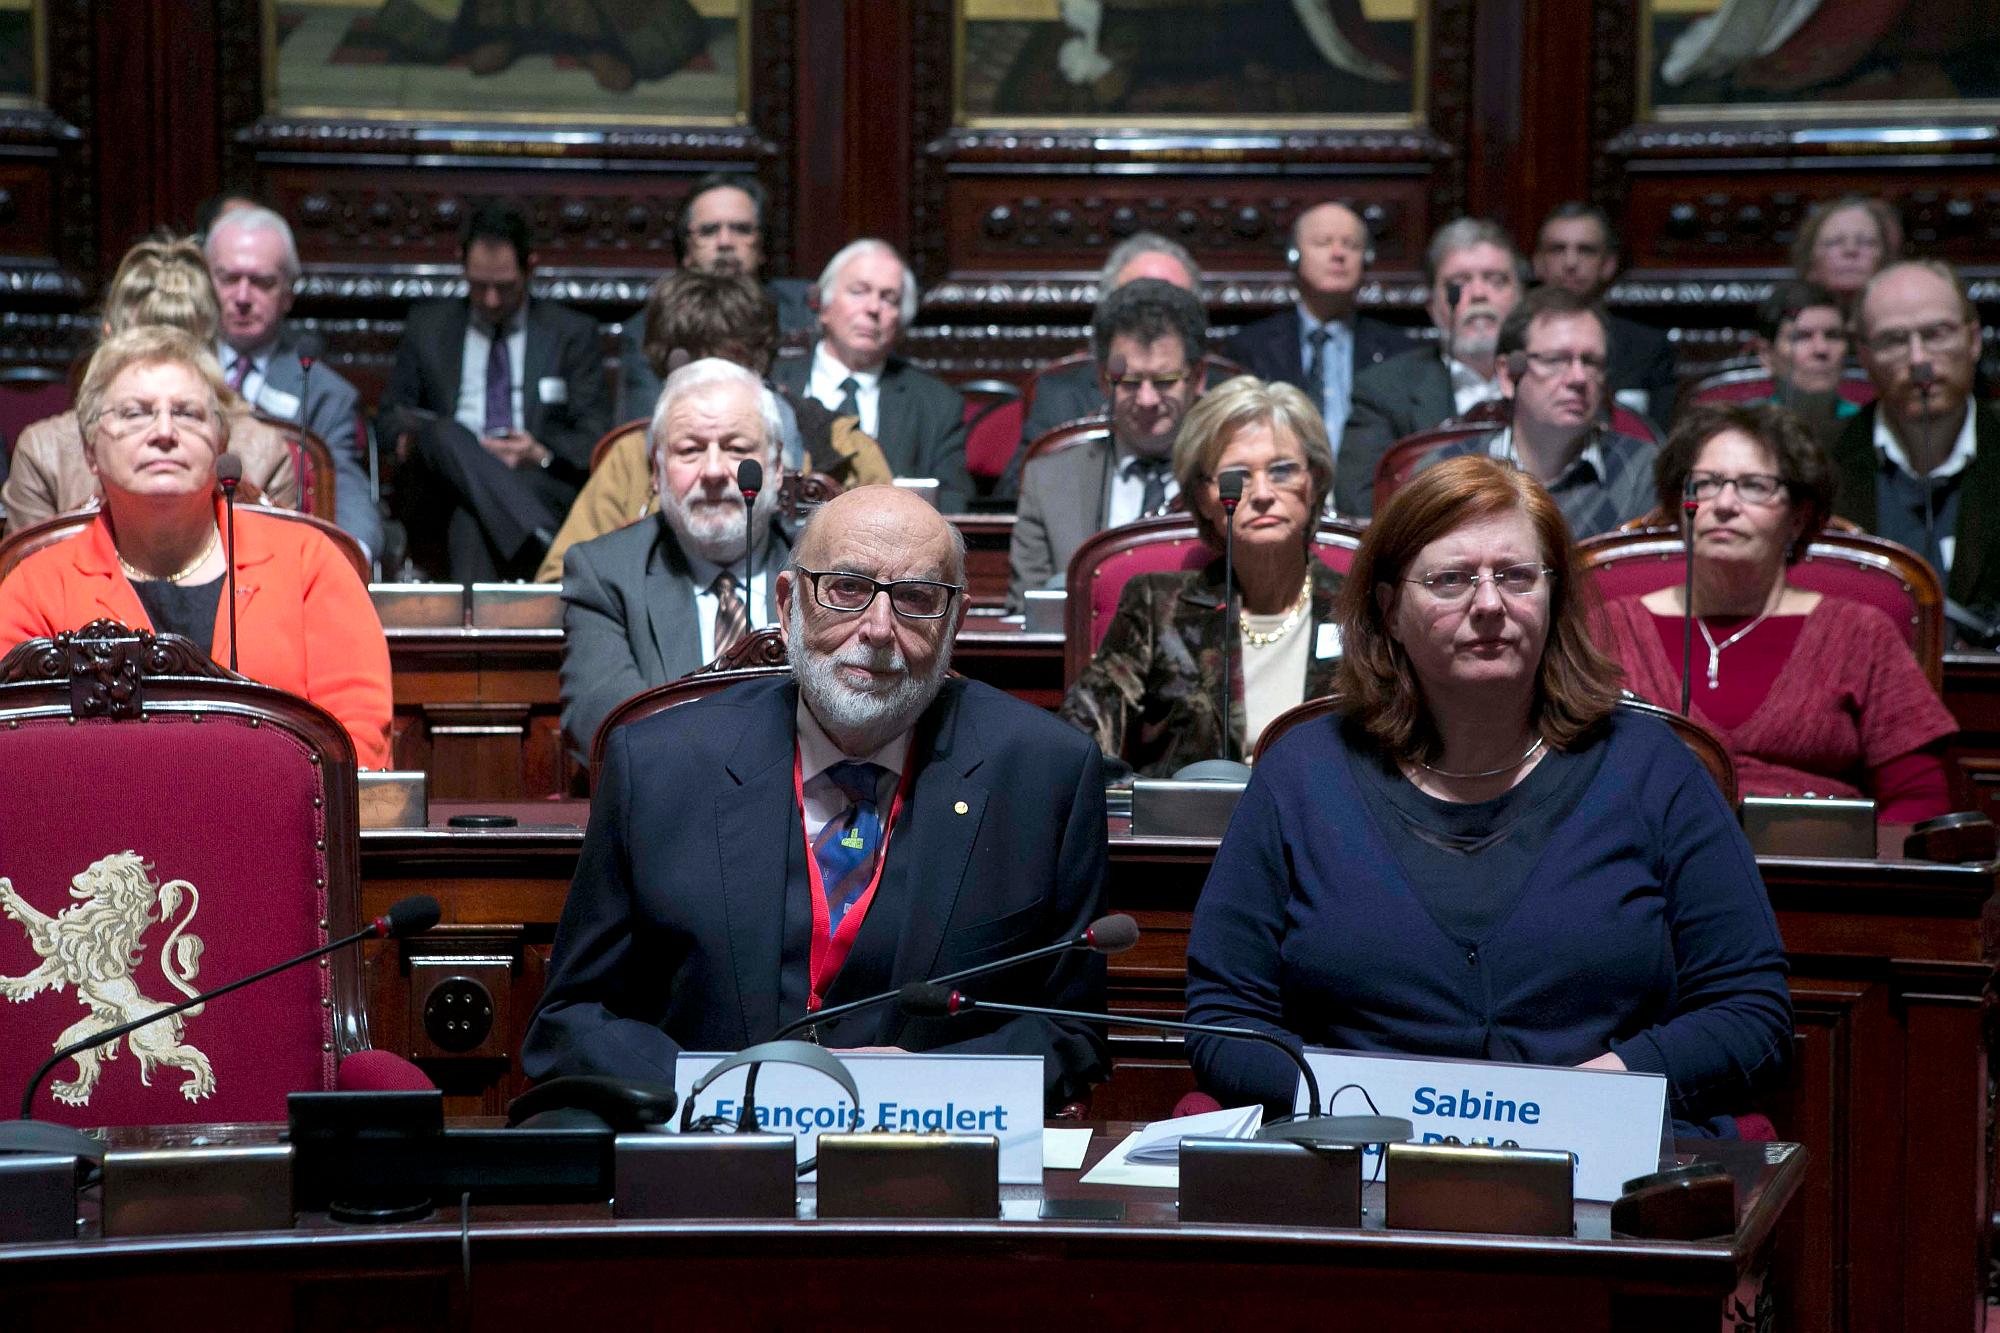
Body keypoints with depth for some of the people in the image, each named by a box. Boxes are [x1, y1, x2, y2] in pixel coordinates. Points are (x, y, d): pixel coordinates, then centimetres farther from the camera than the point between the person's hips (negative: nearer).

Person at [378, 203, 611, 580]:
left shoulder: (574, 333, 16)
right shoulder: (426, 326, 22)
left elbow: (595, 440, 10)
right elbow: (391, 418, 23)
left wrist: (543, 456, -12)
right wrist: (411, 436, -3)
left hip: (542, 487, -1)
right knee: (445, 433, -35)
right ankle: (540, 544, -55)